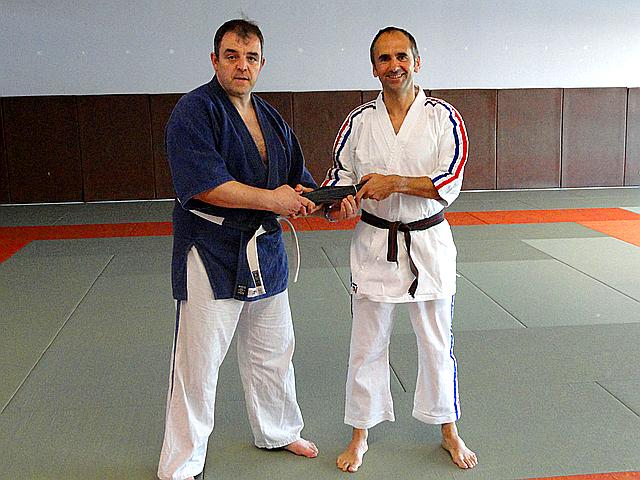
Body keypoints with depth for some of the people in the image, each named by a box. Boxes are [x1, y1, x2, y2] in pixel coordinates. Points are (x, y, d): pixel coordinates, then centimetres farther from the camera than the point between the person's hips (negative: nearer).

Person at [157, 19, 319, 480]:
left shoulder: (272, 119, 11)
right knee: (198, 364, 0)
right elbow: (202, 183, -25)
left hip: (265, 251, 8)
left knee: (273, 352, 21)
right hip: (210, 253, -7)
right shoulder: (194, 111, -13)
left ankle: (278, 432, 44)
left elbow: (296, 181, 14)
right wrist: (271, 199, -21)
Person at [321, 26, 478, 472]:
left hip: (428, 243, -1)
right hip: (375, 245, 1)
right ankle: (360, 435, 28)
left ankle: (448, 430, 33)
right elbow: (339, 175, 5)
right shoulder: (359, 121, -1)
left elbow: (450, 183, -13)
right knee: (368, 346, 10)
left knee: (437, 344, 13)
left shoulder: (444, 117, -6)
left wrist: (394, 183, -24)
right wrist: (340, 203, -17)